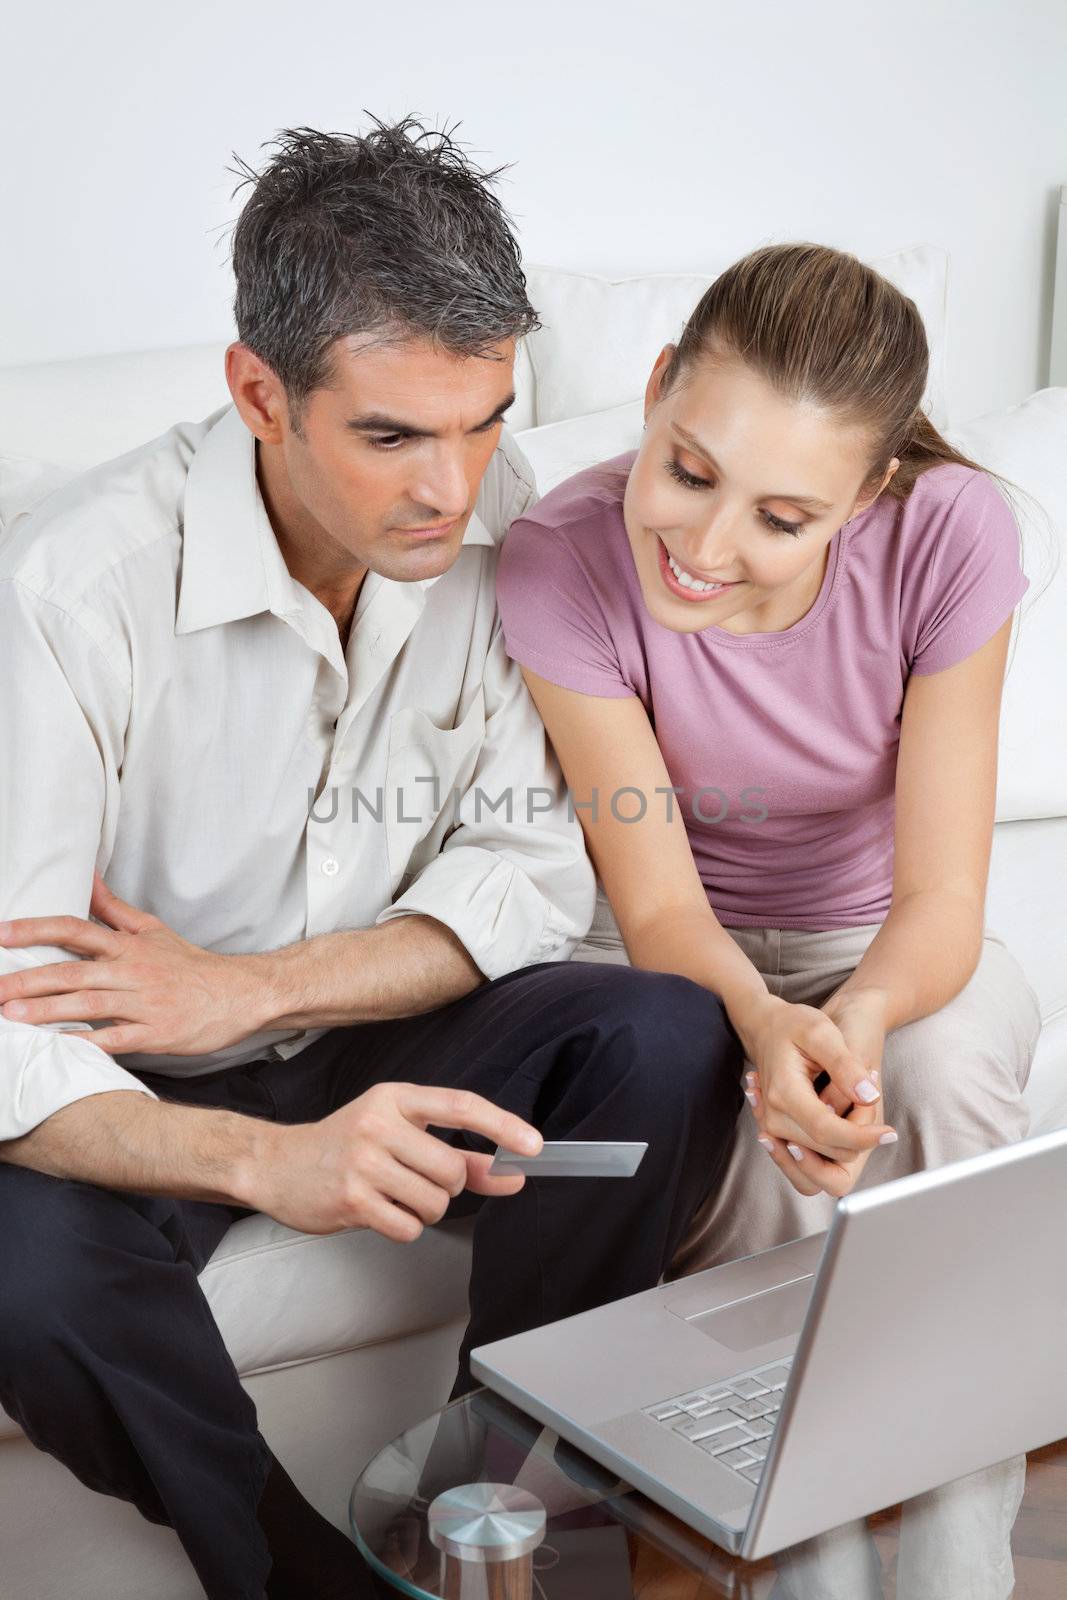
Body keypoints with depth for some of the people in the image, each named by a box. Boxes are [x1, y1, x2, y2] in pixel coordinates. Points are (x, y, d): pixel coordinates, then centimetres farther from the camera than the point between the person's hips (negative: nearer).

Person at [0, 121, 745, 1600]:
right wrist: (265, 1160, -48)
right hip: (144, 1093, -3)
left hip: (376, 1032, 3)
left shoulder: (506, 523, -13)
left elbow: (536, 870, -8)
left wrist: (245, 989, -21)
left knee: (668, 1043, -24)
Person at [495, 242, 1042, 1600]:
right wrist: (763, 1020, -43)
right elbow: (659, 904, -21)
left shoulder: (950, 535, -26)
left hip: (895, 953, 1)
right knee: (720, 1096, -33)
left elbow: (942, 901, -22)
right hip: (690, 954, 0)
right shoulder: (563, 562, -26)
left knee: (947, 1064, -33)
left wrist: (861, 1018, -45)